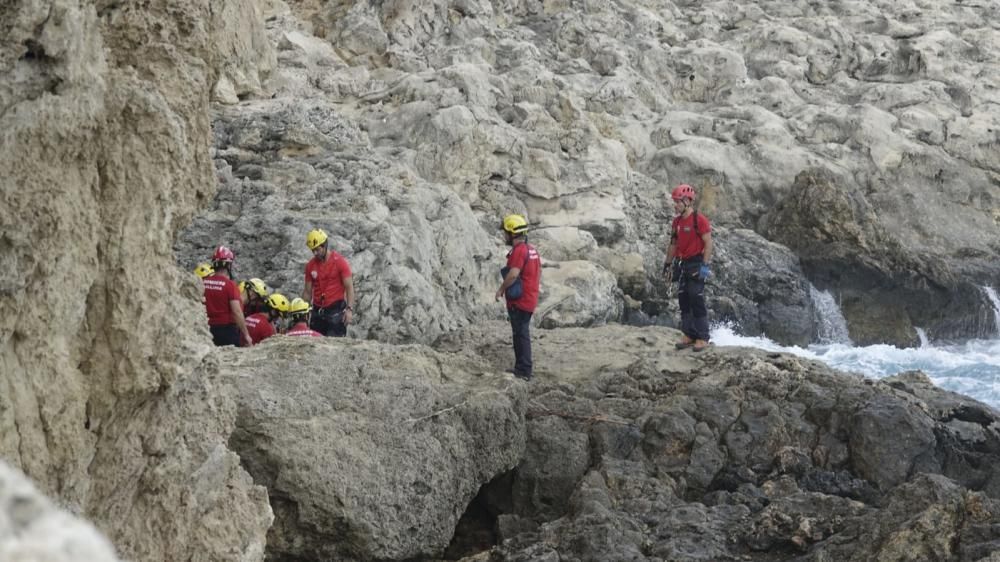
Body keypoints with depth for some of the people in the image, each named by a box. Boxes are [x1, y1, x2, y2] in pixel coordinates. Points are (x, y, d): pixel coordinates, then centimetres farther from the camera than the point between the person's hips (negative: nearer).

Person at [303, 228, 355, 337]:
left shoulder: (339, 262, -5)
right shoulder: (310, 265, 9)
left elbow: (349, 287, -7)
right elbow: (308, 292, 14)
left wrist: (349, 309, -17)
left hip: (335, 310, -5)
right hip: (317, 311, 5)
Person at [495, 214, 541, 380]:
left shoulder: (519, 250, -19)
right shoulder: (532, 250, 12)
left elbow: (513, 274, -29)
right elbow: (539, 271, 20)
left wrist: (501, 289, -16)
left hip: (519, 301, -9)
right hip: (530, 299, 9)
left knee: (521, 334, -4)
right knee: (522, 334, 17)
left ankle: (524, 371, -2)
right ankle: (521, 367, 23)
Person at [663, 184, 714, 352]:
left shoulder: (699, 220, -12)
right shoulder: (676, 222, 10)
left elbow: (708, 243, -14)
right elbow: (673, 244, 18)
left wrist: (705, 265, -19)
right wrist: (667, 264, 16)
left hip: (696, 264, -8)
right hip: (683, 265, 8)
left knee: (696, 300, -8)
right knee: (683, 300, 7)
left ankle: (702, 338, -4)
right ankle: (689, 335, 14)